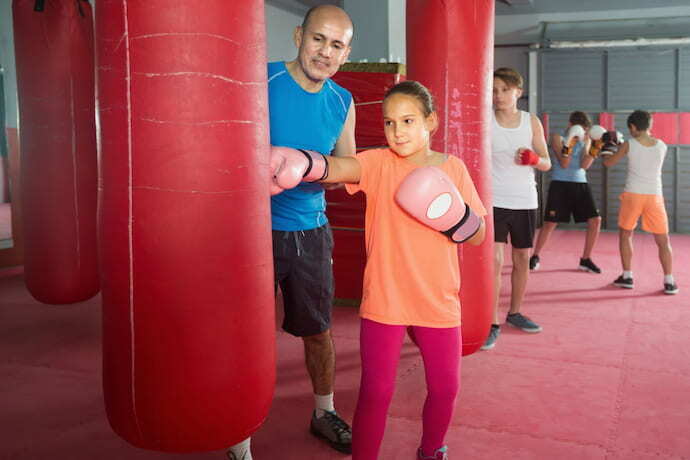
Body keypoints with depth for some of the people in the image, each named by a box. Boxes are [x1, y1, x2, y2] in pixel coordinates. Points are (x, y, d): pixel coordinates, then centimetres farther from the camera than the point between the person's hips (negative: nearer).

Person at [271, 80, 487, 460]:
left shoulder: (452, 168, 0)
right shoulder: (378, 163, -6)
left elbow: (478, 235, 3)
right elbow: (338, 168, -28)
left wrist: (453, 216, -19)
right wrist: (303, 164, -50)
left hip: (439, 302, 3)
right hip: (384, 301, -2)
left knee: (445, 388, 15)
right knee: (375, 392, 1)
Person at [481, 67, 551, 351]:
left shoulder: (531, 122, 4)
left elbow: (547, 163, 6)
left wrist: (534, 159, -15)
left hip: (525, 202, 4)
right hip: (494, 200, -3)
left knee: (522, 259, 13)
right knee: (494, 261, -10)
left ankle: (515, 313, 31)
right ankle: (493, 324, -3)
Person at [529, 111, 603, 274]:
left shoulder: (586, 140, 10)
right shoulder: (558, 138, -1)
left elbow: (584, 165, -2)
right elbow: (563, 164, -10)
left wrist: (595, 149, -14)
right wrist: (569, 145, -23)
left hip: (580, 184, 4)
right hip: (560, 184, -4)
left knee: (595, 219, -3)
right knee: (550, 222, -4)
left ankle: (585, 260, 10)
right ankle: (535, 256, 14)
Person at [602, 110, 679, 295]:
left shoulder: (628, 145, -2)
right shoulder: (662, 146, 5)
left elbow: (608, 163, 7)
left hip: (633, 194, -1)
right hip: (655, 195, 1)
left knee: (625, 234, 17)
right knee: (663, 240, 8)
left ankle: (627, 276, 16)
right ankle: (669, 282, 3)